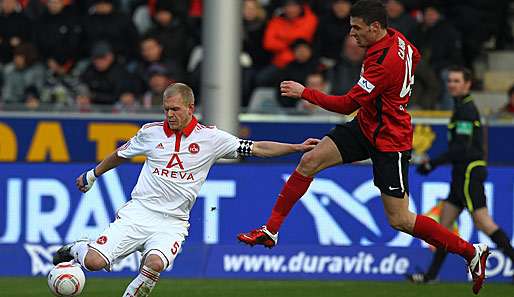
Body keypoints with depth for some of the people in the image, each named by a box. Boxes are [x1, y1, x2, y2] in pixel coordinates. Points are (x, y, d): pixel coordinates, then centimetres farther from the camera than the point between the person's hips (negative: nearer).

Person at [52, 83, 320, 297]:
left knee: (155, 263, -34)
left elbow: (256, 148, 0)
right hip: (138, 212, 1)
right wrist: (92, 175, 33)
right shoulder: (151, 132, 5)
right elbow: (121, 155, 23)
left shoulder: (210, 138, -1)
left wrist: (297, 148, -7)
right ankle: (77, 249, 20)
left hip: (172, 222, -1)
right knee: (94, 262, -16)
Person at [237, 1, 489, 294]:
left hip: (390, 142, -9)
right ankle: (271, 231, 4)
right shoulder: (395, 38, -3)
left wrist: (304, 92, -18)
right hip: (364, 127, 9)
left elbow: (347, 105, -26)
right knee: (309, 162, -3)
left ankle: (473, 252, 7)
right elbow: (415, 57, 21)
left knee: (399, 220, -5)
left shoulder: (384, 63, -30)